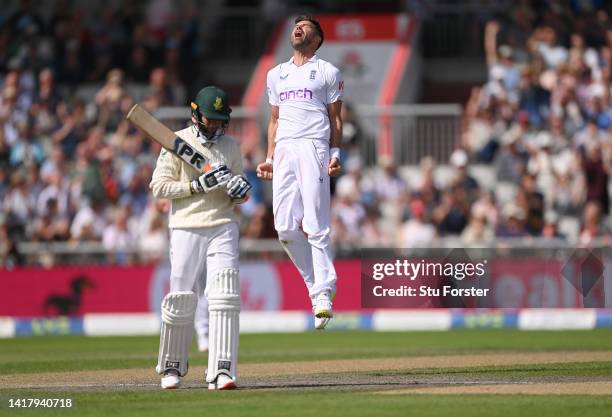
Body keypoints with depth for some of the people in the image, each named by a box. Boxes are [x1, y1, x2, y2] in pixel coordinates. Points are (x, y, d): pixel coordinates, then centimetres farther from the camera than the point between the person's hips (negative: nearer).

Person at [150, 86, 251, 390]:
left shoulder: (230, 146, 14)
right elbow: (159, 187, -4)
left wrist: (240, 188, -3)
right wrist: (198, 185, -13)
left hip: (223, 227, 3)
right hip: (186, 228, -3)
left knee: (225, 296, -12)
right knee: (181, 299, 0)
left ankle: (221, 371, -16)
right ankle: (172, 367, 19)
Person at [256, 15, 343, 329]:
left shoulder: (327, 72, 10)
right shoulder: (276, 74, 22)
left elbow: (335, 118, 6)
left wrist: (336, 153, -6)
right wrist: (269, 158, 13)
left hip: (313, 147, -5)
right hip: (283, 150, 5)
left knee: (316, 226, -12)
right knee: (285, 227, -6)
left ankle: (323, 294, -10)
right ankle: (316, 281, 8)